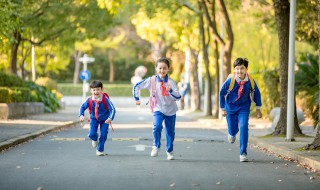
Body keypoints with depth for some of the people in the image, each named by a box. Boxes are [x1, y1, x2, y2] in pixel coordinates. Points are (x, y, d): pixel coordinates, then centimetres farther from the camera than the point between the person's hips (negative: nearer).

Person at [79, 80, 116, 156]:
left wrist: (110, 118, -42)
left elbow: (112, 109, -27)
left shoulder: (105, 99, -26)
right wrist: (81, 115, -22)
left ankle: (100, 150, 16)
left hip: (104, 119, -1)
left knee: (103, 135, -6)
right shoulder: (89, 100, -19)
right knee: (91, 134, -12)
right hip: (94, 119, 1)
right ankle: (94, 139, 28)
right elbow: (82, 107, -5)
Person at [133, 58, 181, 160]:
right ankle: (156, 146, -3)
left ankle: (170, 151, 31)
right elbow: (137, 86, -1)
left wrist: (171, 91, -35)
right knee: (157, 126, -25)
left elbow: (178, 97, -18)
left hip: (171, 110, 1)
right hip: (158, 109, -1)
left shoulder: (171, 82, -11)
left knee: (170, 132, 10)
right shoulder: (152, 80, -10)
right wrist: (137, 98, 1)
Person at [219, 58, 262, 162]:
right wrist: (222, 109, -1)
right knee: (232, 129, 8)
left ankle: (243, 153, -10)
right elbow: (222, 93, -5)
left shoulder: (250, 81, -18)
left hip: (244, 107, 0)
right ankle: (232, 133, 49)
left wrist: (258, 108, 2)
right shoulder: (230, 80, -21)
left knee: (243, 127, -17)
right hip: (231, 107, 0)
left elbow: (256, 93, 1)